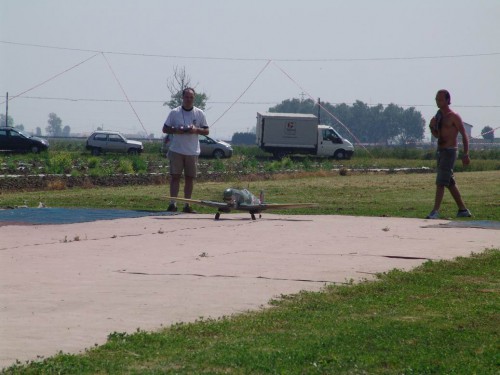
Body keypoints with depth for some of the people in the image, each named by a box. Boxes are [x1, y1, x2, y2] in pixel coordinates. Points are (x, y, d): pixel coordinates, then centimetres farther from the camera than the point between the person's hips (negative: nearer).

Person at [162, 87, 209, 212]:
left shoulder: (199, 113, 5)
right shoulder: (174, 112, 2)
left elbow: (206, 131, 8)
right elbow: (165, 129, 5)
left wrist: (196, 130, -12)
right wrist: (175, 130, -14)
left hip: (192, 151, 2)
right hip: (176, 150, -2)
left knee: (190, 178, 5)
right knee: (175, 176, -6)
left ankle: (187, 205, 10)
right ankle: (173, 203, -6)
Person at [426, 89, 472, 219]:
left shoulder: (453, 116, -10)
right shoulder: (439, 116, 13)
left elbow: (464, 135, -10)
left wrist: (465, 154, -17)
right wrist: (432, 127, -1)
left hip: (450, 151, -9)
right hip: (441, 151, 9)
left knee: (440, 182, -15)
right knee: (450, 183, 12)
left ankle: (435, 212, -18)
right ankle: (463, 210, 20)